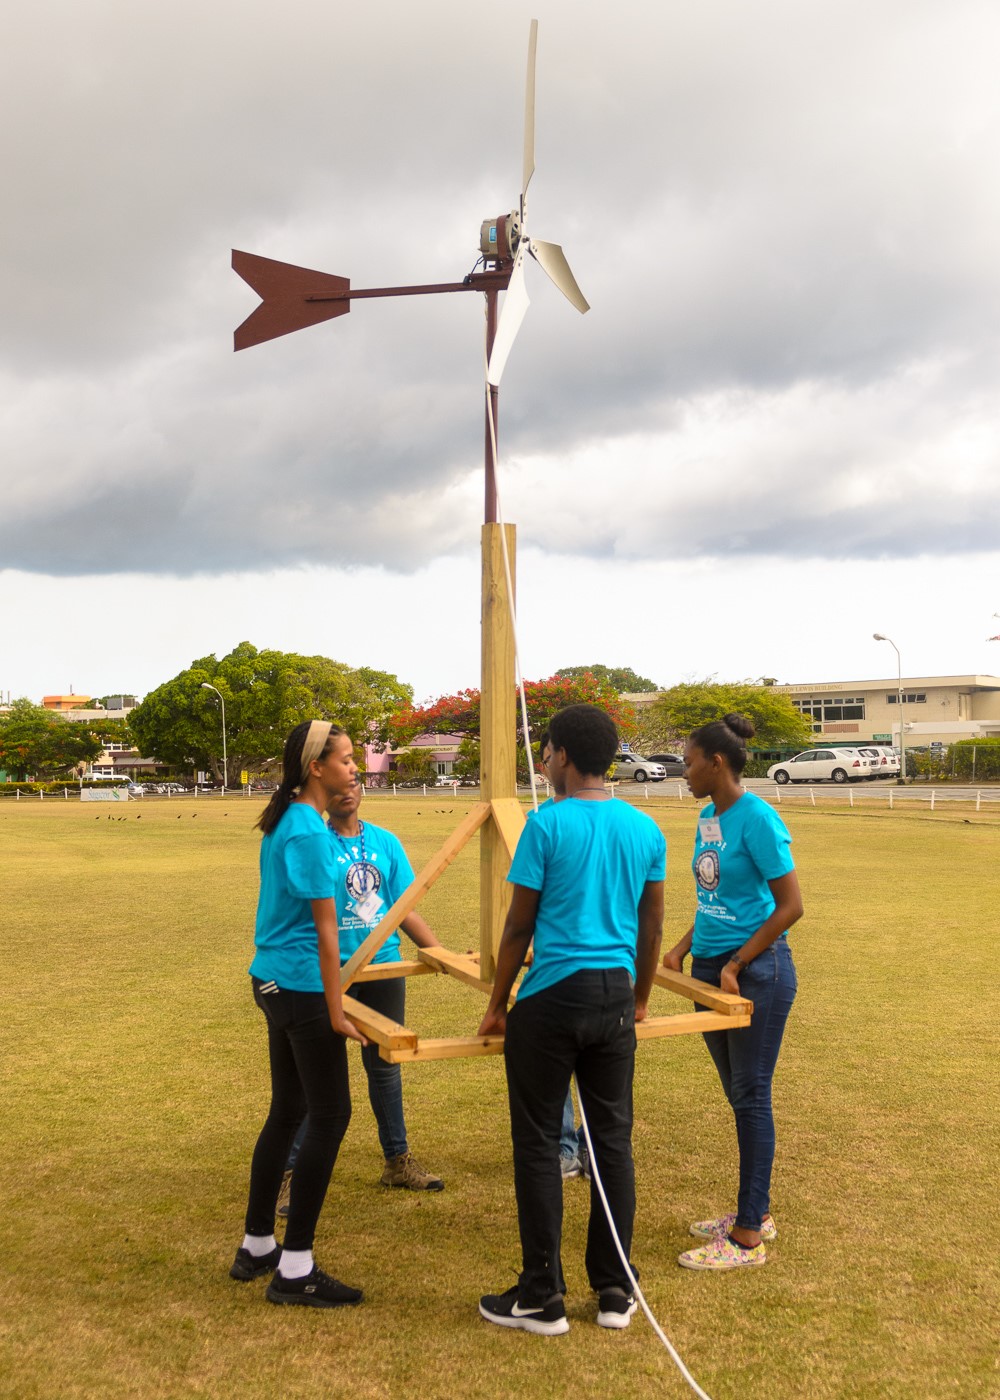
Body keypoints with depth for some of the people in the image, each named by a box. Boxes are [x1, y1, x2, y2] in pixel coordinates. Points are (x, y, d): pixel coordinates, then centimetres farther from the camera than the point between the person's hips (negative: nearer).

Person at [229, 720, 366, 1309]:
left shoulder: (285, 824, 11)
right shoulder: (310, 833, -19)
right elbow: (324, 928, -18)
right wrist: (335, 1011, -15)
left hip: (274, 980, 10)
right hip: (303, 985, -10)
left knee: (287, 1112, 17)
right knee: (331, 1116, -3)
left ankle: (257, 1248, 28)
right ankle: (295, 1270, 4)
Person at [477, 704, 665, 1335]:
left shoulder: (547, 823, -10)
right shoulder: (646, 829, 6)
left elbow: (519, 926, -7)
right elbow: (652, 928, 13)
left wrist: (499, 1005, 4)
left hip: (552, 998, -5)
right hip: (616, 999, 5)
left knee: (539, 1146, 5)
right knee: (613, 1141, 12)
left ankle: (542, 1298, 13)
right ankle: (616, 1291, 20)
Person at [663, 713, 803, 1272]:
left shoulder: (757, 819, -17)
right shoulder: (708, 818, 8)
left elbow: (790, 906, -17)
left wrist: (736, 965, -16)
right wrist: (684, 947, 5)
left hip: (757, 971, -8)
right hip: (710, 968, 8)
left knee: (752, 1097, -1)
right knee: (739, 1095, 16)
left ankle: (748, 1238, 8)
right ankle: (757, 1211, 29)